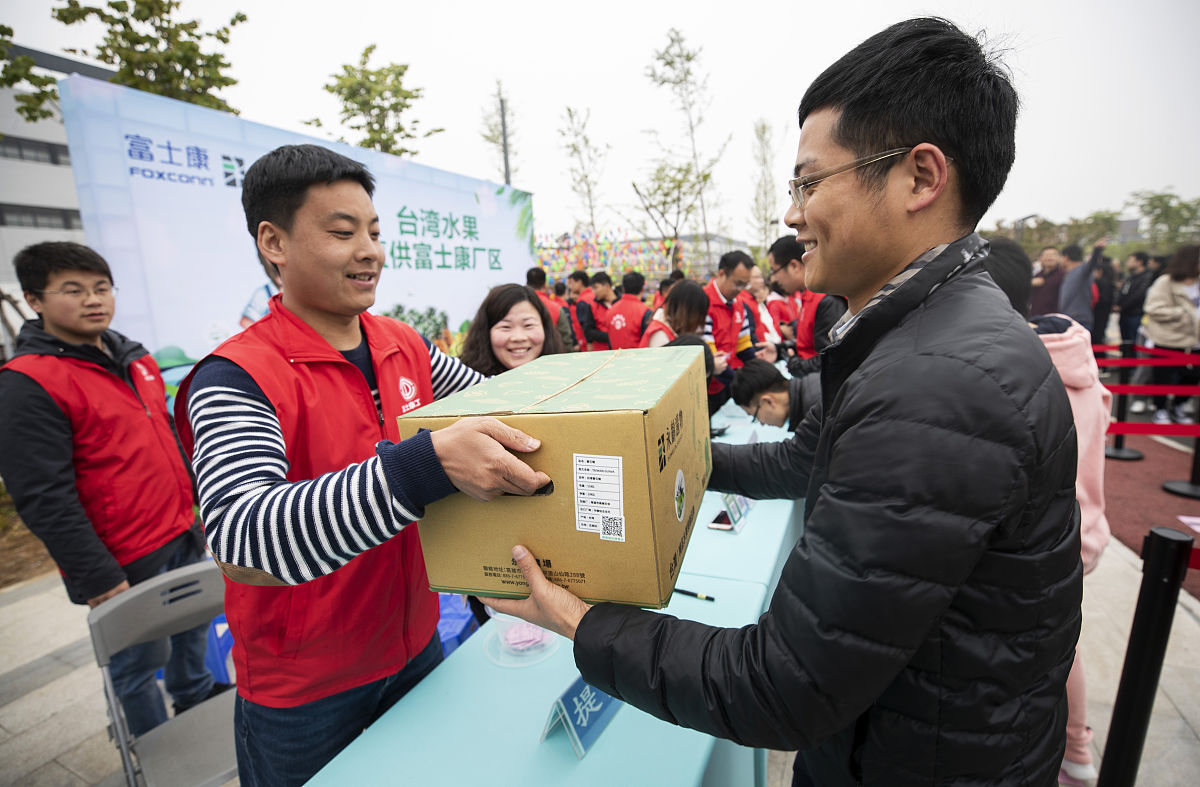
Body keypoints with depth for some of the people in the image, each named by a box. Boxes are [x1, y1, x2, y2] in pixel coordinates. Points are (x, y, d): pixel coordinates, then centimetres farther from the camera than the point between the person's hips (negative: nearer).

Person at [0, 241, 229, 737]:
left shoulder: (135, 359, 9)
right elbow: (44, 500, -18)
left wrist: (197, 507, 19)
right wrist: (99, 580, -16)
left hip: (182, 534, 7)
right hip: (126, 563, -7)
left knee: (192, 622, 23)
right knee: (141, 660, 11)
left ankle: (194, 693, 48)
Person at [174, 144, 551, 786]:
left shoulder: (406, 345, -3)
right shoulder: (238, 378, -21)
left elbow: (494, 403, 5)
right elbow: (239, 544, -34)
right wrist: (431, 463, -48)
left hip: (417, 643, 5)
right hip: (304, 690, -5)